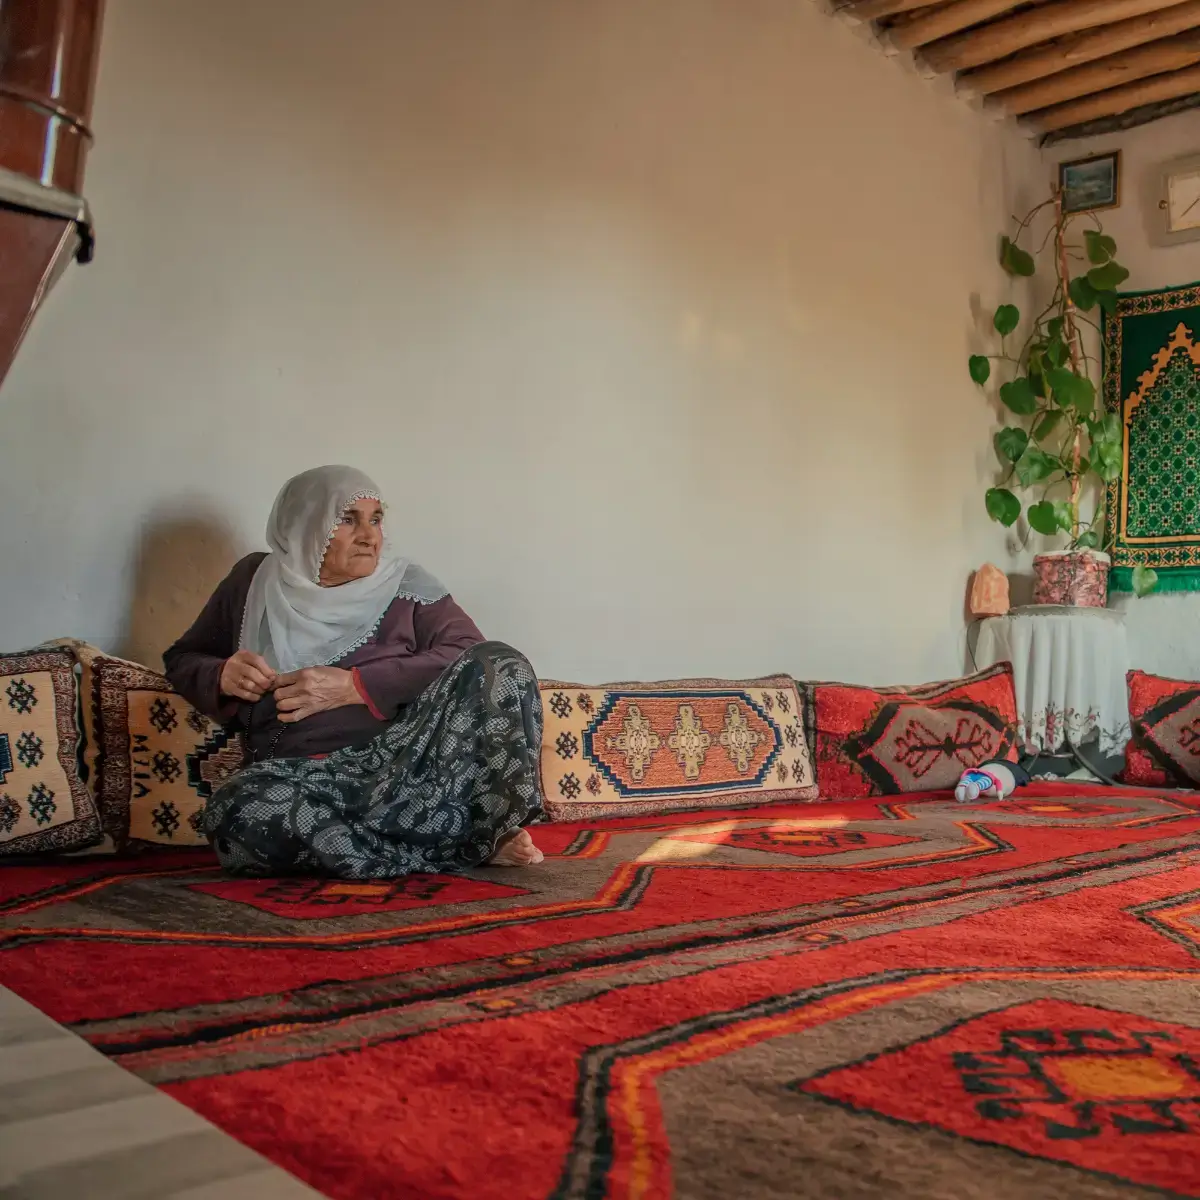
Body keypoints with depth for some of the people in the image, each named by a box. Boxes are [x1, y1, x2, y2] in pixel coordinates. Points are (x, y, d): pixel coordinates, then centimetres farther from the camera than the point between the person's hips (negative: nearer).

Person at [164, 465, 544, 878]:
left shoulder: (404, 584, 8)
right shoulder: (254, 581, 12)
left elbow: (470, 658, -6)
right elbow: (182, 660, 23)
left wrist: (352, 686, -14)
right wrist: (223, 677, -2)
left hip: (409, 757, -1)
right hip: (303, 776, 1)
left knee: (500, 664, -21)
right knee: (237, 812, -35)